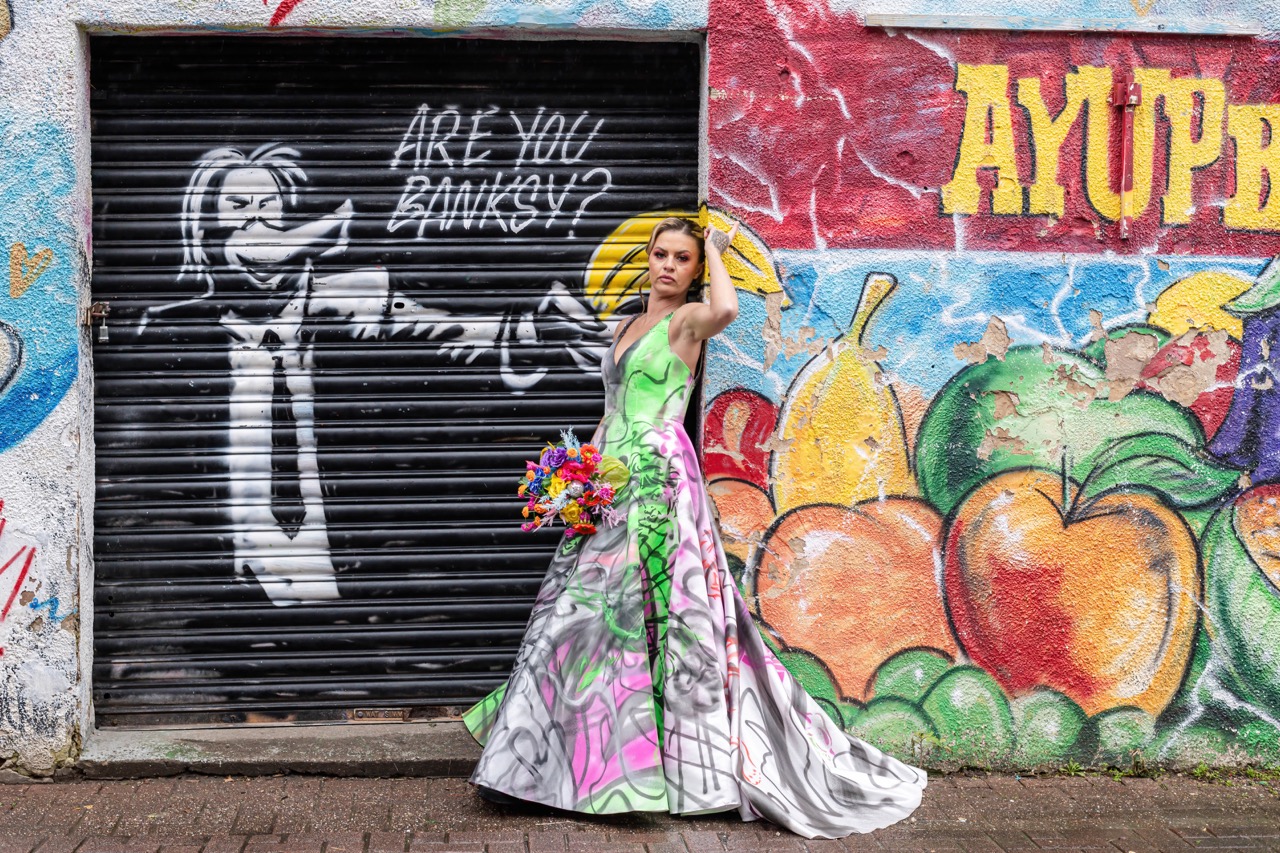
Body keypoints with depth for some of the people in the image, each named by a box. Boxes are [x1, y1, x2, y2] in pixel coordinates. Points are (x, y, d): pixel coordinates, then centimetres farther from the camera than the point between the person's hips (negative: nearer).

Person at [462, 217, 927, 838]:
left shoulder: (686, 320, -4)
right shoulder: (630, 325, 20)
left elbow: (725, 308, -29)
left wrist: (716, 251, -12)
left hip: (660, 479, -8)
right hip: (612, 479, 8)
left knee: (658, 614, -9)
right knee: (583, 614, 9)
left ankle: (690, 762, -2)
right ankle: (557, 763, 18)